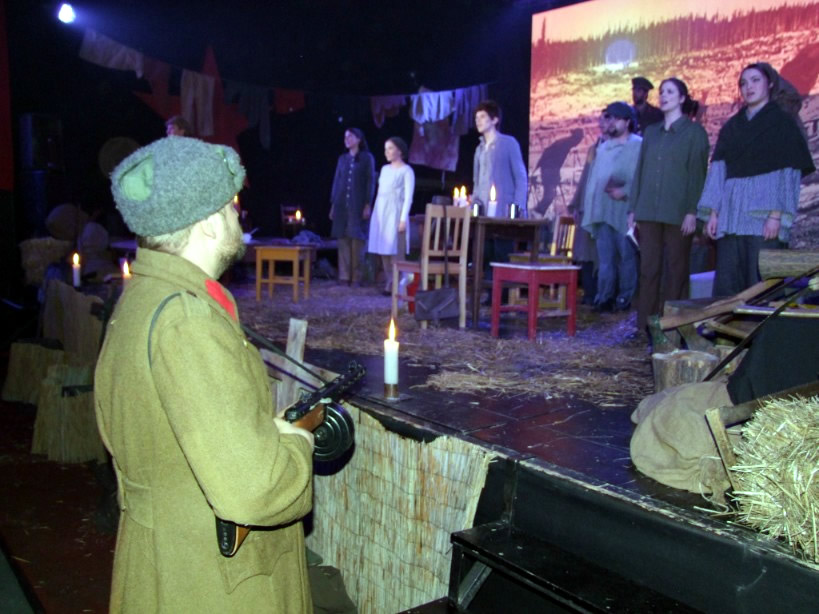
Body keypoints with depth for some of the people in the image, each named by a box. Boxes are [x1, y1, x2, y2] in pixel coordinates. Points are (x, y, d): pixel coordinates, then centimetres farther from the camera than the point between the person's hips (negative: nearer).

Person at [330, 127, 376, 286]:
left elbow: (370, 182, -2)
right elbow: (336, 182, 15)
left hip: (358, 205, -4)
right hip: (341, 205, 4)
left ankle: (356, 277, 0)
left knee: (357, 240, -4)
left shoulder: (367, 158, 3)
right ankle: (344, 277, 4)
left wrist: (368, 205, -10)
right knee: (343, 239, 1)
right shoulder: (342, 159, 14)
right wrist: (333, 205, 9)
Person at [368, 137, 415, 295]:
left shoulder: (406, 171, -3)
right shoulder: (385, 169, 16)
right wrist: (375, 213, 13)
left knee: (395, 250, -9)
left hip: (395, 212, -6)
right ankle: (389, 282, 10)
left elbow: (408, 197, -8)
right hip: (380, 212, 7)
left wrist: (403, 219, -16)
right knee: (383, 250, 4)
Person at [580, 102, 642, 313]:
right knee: (605, 257, 3)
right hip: (602, 211, 6)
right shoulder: (602, 148, 22)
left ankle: (625, 298, 7)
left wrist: (624, 191, -18)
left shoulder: (638, 145, 1)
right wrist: (588, 207, 13)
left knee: (626, 255, 0)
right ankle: (604, 298, 5)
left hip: (624, 210, -5)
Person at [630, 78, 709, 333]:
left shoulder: (694, 132, 3)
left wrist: (692, 211, -12)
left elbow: (697, 173, -4)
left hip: (678, 213, -4)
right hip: (649, 212, 4)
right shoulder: (651, 132, 17)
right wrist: (633, 208, 9)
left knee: (676, 268, -1)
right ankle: (645, 324, 7)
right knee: (648, 268, 3)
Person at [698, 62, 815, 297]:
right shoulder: (731, 126, 18)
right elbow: (718, 170, 12)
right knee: (726, 285, -1)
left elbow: (788, 173, -3)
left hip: (763, 215, -4)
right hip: (731, 215, 4)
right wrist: (713, 213, 2)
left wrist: (776, 214, -14)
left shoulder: (782, 122, 5)